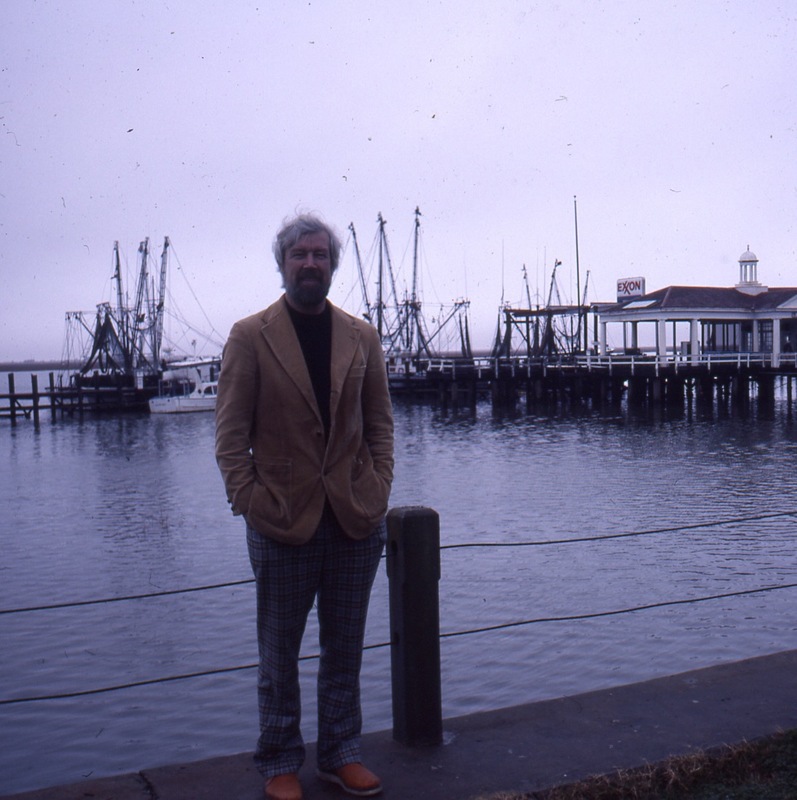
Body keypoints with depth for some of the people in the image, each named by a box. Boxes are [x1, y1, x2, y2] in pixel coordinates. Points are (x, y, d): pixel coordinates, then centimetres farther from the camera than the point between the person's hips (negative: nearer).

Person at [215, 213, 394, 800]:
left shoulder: (362, 337, 7)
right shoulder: (250, 337, -2)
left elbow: (380, 422, 10)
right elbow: (231, 433, -3)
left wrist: (378, 489, 0)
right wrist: (250, 502, -10)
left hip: (356, 519, 3)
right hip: (283, 523, -2)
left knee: (345, 649, 14)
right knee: (280, 654, 10)